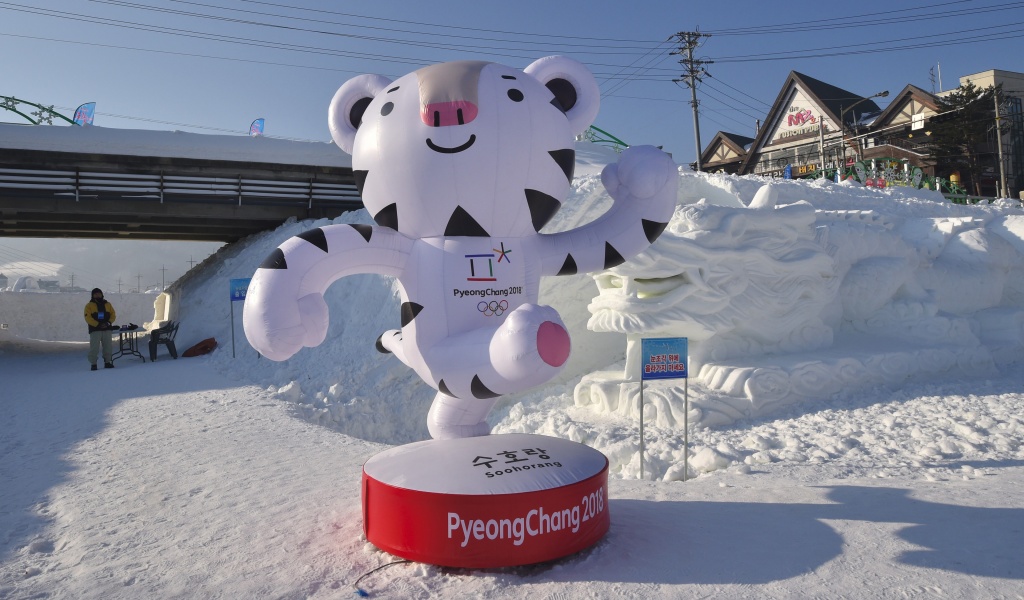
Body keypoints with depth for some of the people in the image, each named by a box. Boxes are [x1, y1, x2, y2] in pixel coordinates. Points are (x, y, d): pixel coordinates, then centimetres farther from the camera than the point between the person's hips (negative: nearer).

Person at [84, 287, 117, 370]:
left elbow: (113, 314, 10)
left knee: (108, 347, 5)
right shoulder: (89, 305, 3)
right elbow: (88, 317, -6)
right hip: (95, 330, -3)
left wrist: (109, 322, -8)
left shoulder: (107, 304, 14)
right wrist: (98, 325, -16)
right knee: (94, 348, -5)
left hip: (107, 329, 3)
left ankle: (107, 362, 15)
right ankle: (93, 364, 0)